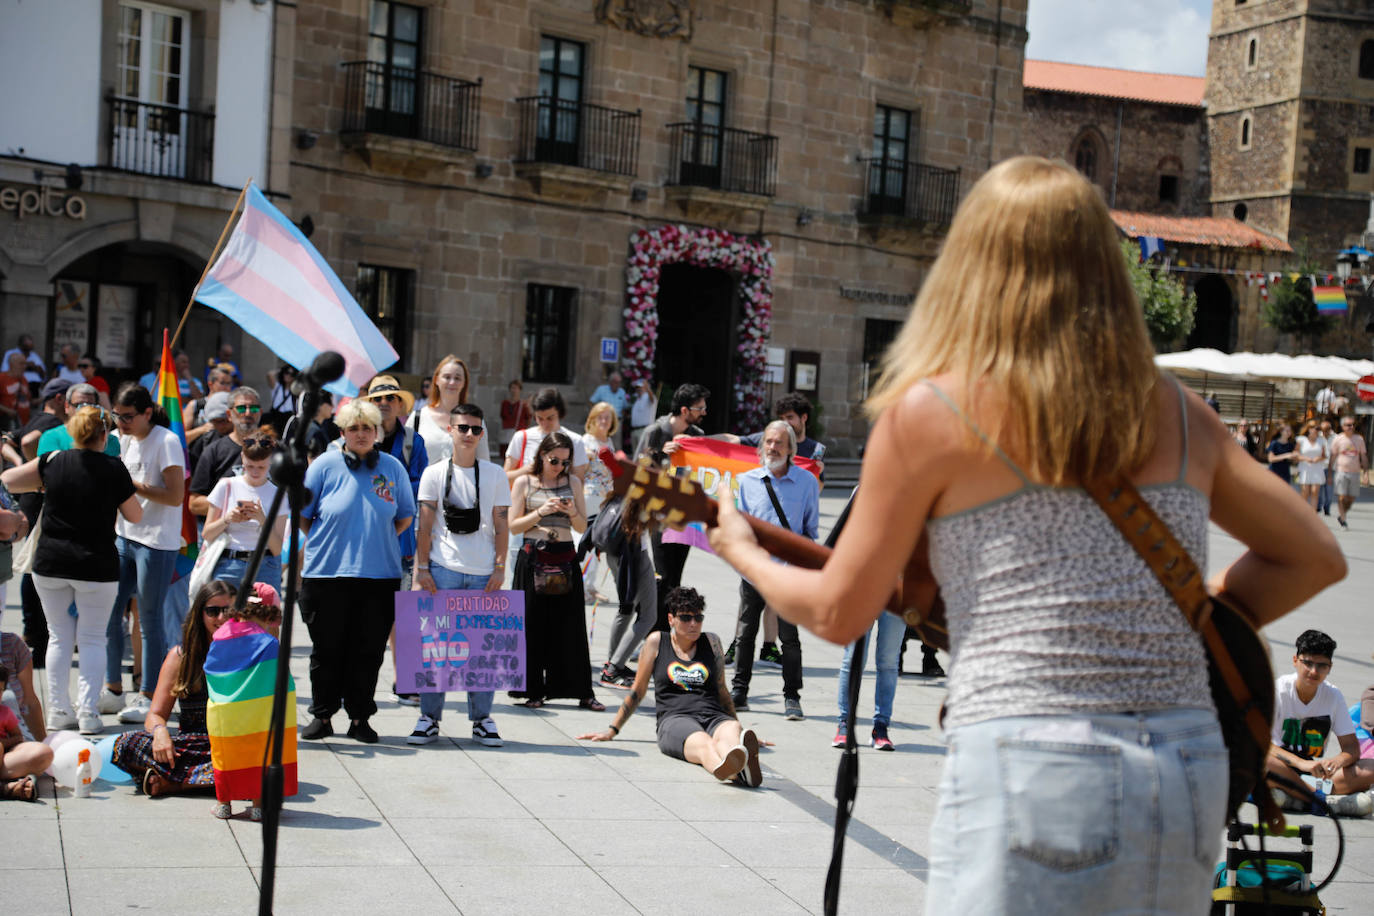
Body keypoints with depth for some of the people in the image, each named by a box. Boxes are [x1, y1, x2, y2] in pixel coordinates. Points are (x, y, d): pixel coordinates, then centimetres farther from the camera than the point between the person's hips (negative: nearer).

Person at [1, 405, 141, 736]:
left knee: (59, 636, 13)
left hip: (50, 563, 2)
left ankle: (58, 711, 14)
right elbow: (135, 516, 0)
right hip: (97, 566, -2)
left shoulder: (53, 462, -1)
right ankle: (88, 713, 1)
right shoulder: (114, 469, -7)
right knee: (92, 638, 7)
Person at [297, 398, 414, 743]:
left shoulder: (392, 467, 6)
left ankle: (359, 718, 14)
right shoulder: (325, 465, 1)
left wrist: (379, 541, 6)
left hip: (380, 574, 1)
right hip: (327, 573, -1)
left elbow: (405, 516, 15)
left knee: (368, 650, 4)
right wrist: (325, 542, 2)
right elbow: (301, 514, 8)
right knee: (327, 649, 5)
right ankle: (322, 715, 17)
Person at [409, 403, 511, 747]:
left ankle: (482, 718, 10)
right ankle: (429, 717, 8)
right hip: (443, 570, -1)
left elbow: (502, 526, 8)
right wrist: (422, 568, -2)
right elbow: (425, 526, 5)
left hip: (484, 574, 1)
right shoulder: (435, 474, 6)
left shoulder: (495, 474, 9)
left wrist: (500, 568, 0)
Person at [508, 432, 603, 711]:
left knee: (570, 625, 2)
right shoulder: (524, 482, 3)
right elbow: (513, 526, 0)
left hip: (565, 558, 2)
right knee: (533, 624, 0)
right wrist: (541, 512, -13)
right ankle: (534, 691, 8)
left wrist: (572, 512, -8)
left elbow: (582, 527, 12)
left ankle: (582, 692, 5)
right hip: (533, 559, -2)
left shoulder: (571, 483, 11)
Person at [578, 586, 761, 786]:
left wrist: (737, 728, 29)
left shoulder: (711, 642, 20)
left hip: (714, 716, 2)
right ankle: (730, 769, -76)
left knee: (731, 732, -38)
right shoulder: (657, 642, 14)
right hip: (674, 719, -2)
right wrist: (612, 731, 20)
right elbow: (637, 691, 20)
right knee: (702, 742, -40)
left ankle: (741, 769, -73)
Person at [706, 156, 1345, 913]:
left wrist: (743, 553, 23)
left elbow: (839, 613, 4)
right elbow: (1314, 556, 19)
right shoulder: (1179, 416, 9)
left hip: (1028, 775, -5)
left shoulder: (928, 411, -4)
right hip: (1191, 788, 5)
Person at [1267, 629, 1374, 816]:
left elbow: (1352, 748, 0)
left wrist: (1337, 761, -25)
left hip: (1314, 773, 3)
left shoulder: (1333, 695, 2)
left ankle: (1287, 797, -29)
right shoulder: (1278, 690, -9)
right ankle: (1329, 802, -29)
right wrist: (1301, 763, -33)